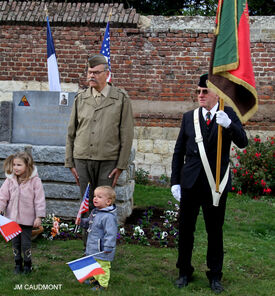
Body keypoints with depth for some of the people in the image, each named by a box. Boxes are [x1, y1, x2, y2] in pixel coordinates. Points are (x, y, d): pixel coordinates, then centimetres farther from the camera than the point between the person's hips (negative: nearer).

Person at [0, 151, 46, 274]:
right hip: (12, 218, 3)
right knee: (15, 242, 12)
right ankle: (18, 264, 27)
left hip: (27, 218, -3)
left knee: (26, 243, 3)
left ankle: (27, 264, 21)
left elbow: (39, 199, -9)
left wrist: (39, 217, -10)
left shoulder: (35, 181, -10)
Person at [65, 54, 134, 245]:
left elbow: (127, 134, -1)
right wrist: (70, 163, 8)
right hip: (82, 160, 3)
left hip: (107, 162, -3)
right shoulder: (81, 99, 9)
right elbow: (71, 132, 12)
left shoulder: (121, 99, -1)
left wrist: (121, 165, -6)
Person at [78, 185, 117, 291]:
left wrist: (108, 247, -27)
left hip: (102, 249, -10)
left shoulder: (109, 217, -26)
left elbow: (110, 234, -27)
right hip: (94, 247, 10)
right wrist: (82, 221, 4)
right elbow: (89, 222, 24)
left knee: (103, 266, 3)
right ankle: (96, 278, 44)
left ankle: (103, 284, 16)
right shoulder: (95, 211, 6)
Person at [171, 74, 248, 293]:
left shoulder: (228, 115, -1)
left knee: (215, 231, 7)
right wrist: (175, 181, 4)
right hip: (190, 183, 2)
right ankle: (185, 272, 26)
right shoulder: (189, 117, 6)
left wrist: (229, 125, -32)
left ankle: (215, 276, 22)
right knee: (185, 229, 9)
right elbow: (179, 151, 9)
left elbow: (242, 142, -14)